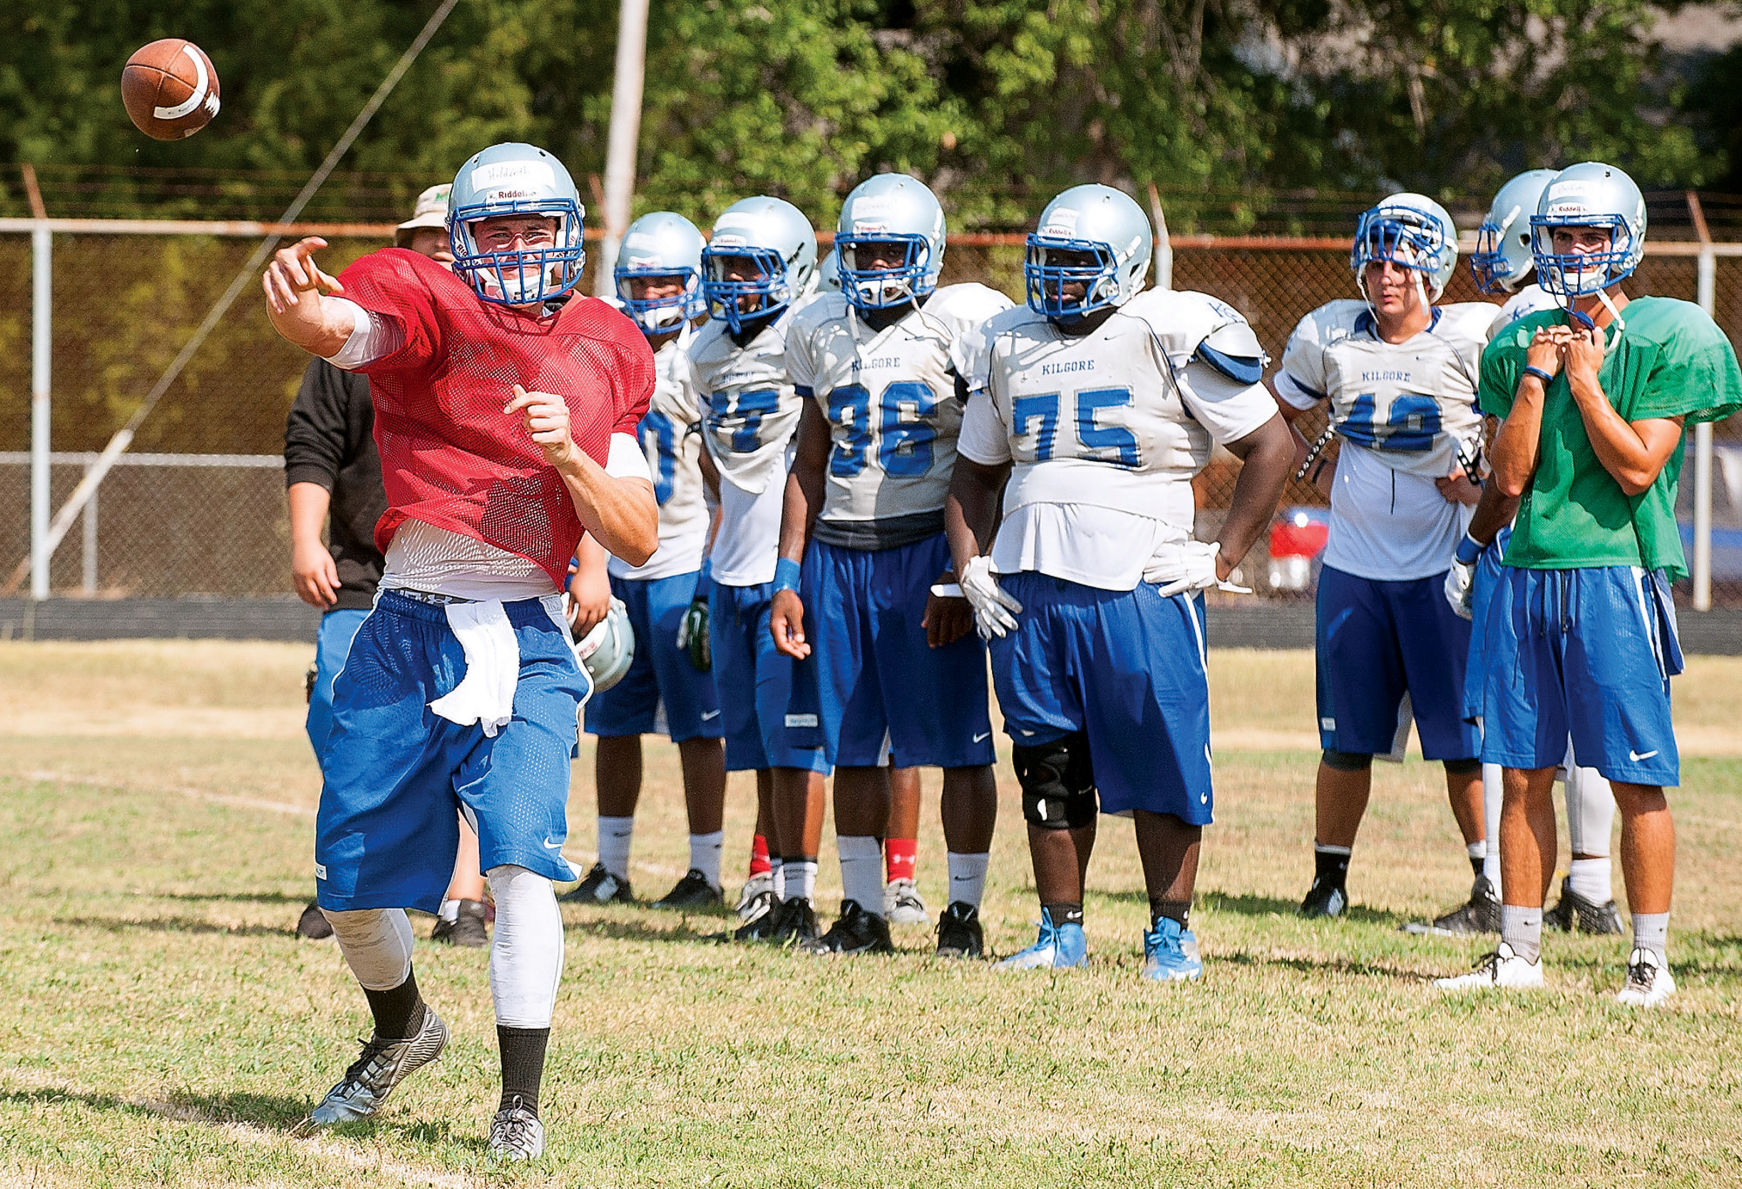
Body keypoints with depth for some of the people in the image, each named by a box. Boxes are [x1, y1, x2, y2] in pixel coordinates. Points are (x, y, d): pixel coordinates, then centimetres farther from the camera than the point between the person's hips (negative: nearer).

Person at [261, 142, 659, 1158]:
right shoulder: (426, 308, -2)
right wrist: (297, 305, -52)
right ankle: (402, 1030, 38)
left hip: (526, 640, 0)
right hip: (407, 628, 0)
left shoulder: (607, 357, 6)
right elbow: (341, 327, -28)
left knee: (522, 860, -19)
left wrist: (569, 455, -14)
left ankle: (521, 1103, -11)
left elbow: (638, 540, 4)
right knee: (353, 881, 8)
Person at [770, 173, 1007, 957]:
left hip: (929, 548, -5)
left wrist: (963, 575, -12)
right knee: (852, 744, 6)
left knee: (958, 740, -3)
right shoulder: (819, 330, 11)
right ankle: (862, 910, 14)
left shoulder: (965, 322, -5)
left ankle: (963, 912, 5)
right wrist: (788, 577, 10)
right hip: (837, 553, 5)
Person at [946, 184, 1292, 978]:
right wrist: (969, 564, 11)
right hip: (1028, 587, 5)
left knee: (1160, 767, -2)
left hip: (1141, 585, -5)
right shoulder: (1009, 346, 13)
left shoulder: (1173, 337, -5)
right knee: (1049, 771, 9)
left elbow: (1272, 447, -3)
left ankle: (1171, 933, 7)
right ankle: (1061, 931, 18)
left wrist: (1224, 557, -6)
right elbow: (976, 472, 25)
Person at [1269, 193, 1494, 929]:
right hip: (1355, 561, 3)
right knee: (1347, 737, 9)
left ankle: (1494, 889, 6)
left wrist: (1486, 481, -10)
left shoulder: (1472, 339, -9)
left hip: (1447, 565, -3)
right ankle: (1329, 880, 21)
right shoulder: (1329, 337, 2)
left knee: (1463, 737, -2)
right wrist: (1315, 470, 6)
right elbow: (1276, 412, 19)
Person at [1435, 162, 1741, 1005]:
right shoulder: (1519, 344, 12)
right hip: (1527, 571, 5)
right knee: (1524, 773, 8)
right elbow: (1509, 476, 5)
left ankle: (1652, 961, 3)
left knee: (1637, 778, -3)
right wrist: (1535, 379, -2)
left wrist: (1585, 378, -8)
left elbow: (1638, 468, -11)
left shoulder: (1668, 340, -4)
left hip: (1616, 572, -5)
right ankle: (1518, 953, 15)